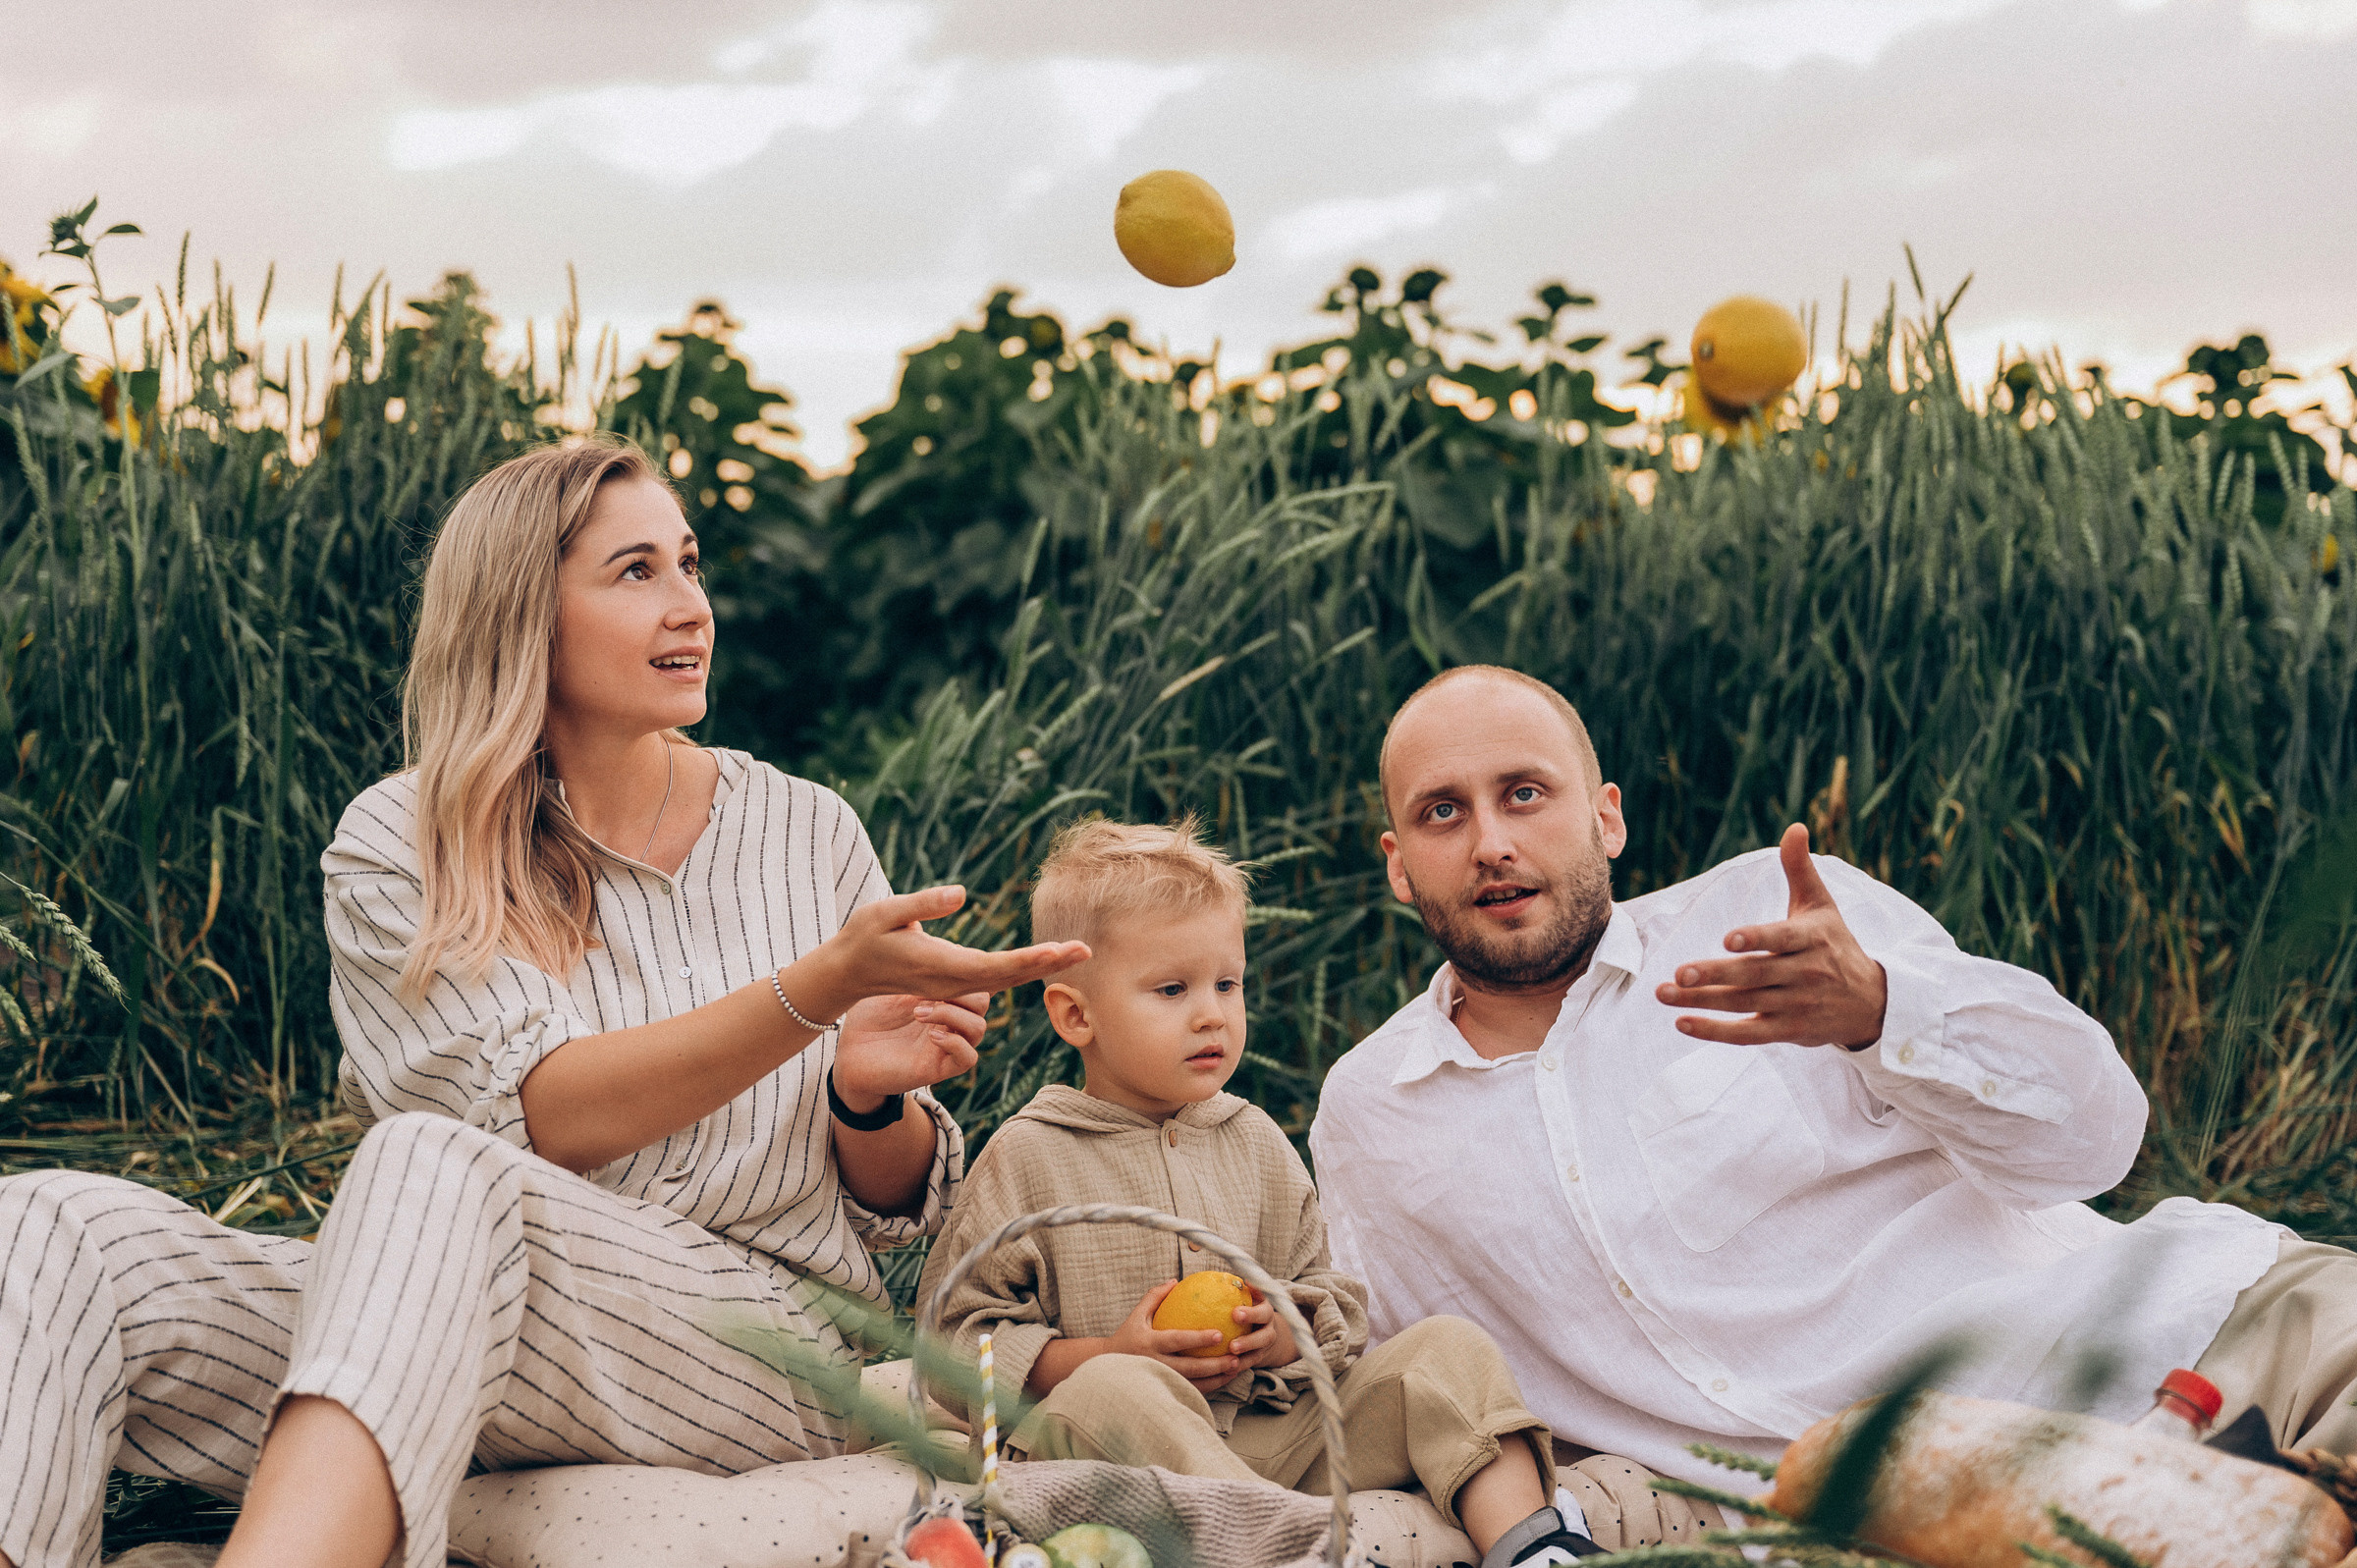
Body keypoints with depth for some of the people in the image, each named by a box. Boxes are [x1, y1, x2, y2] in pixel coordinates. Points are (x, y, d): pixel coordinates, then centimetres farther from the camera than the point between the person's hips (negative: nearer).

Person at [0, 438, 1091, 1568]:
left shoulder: (806, 833, 11)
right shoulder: (395, 847, 7)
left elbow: (894, 1206, 16)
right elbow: (529, 1114, -9)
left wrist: (868, 1091, -9)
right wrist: (820, 990, -20)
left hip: (759, 1352, -1)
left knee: (431, 1170, -35)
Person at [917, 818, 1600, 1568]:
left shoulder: (1255, 1143, 16)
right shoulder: (1028, 1157, 2)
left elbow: (1334, 1295, 22)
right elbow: (959, 1335, -1)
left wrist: (1291, 1330, -4)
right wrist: (1113, 1357, -13)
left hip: (1277, 1433, 5)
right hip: (1122, 1450, -5)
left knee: (1447, 1349, -10)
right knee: (1109, 1390, -39)